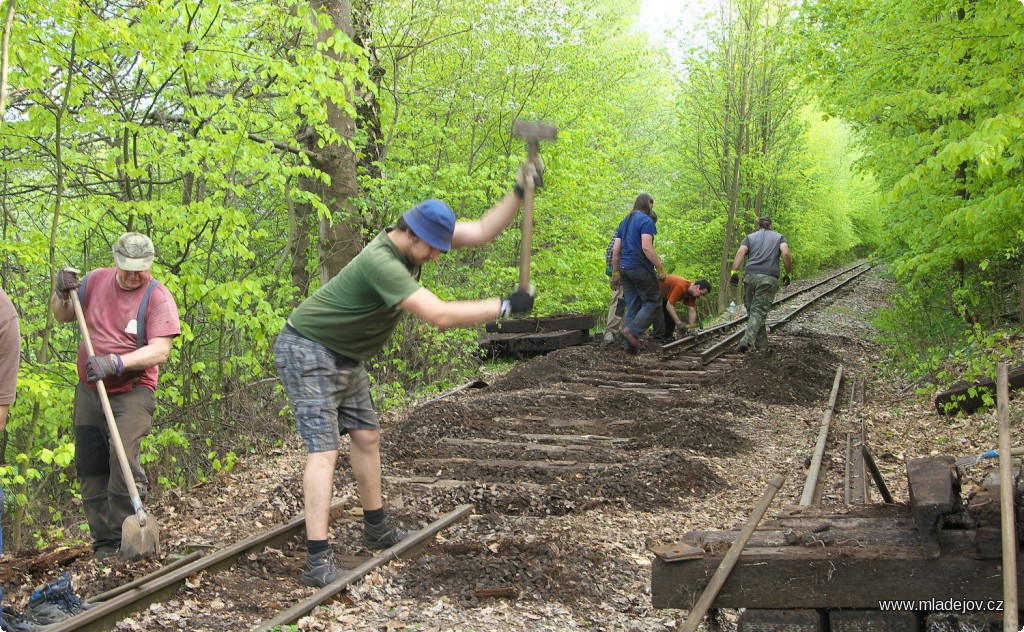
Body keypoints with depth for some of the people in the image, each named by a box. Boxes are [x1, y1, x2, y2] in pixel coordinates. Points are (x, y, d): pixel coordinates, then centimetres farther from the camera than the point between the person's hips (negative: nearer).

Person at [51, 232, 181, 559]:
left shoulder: (158, 297, -12)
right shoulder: (96, 280, 4)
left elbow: (159, 350, -21)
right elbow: (63, 316, 18)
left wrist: (116, 363, -33)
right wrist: (62, 293, -4)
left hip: (132, 393, -5)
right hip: (89, 392, 6)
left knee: (123, 456, -25)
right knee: (90, 470, 7)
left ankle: (124, 537, -15)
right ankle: (104, 542, 17)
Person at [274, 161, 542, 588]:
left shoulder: (415, 242, -5)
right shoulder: (381, 261, -32)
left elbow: (481, 231, -2)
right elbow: (439, 315, -37)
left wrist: (520, 192, -13)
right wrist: (505, 307, -30)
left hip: (345, 356, 9)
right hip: (308, 350, -9)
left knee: (366, 436, 15)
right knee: (324, 448, -16)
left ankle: (377, 530, 31)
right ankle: (317, 561, -20)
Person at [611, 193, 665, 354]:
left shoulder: (624, 221, 17)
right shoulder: (646, 220, -8)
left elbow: (615, 249, 15)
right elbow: (646, 247, -19)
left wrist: (615, 271, 19)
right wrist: (660, 268, -17)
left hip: (625, 269, 8)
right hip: (641, 269, -8)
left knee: (632, 306, 9)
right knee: (653, 302, 1)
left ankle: (630, 344, 6)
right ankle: (632, 330, -15)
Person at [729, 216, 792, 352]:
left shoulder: (750, 237, 20)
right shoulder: (779, 237, 19)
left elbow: (740, 252, 1)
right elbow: (786, 254, -1)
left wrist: (734, 272, -6)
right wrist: (788, 273, 7)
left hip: (750, 276, 1)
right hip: (769, 278, -1)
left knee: (752, 310, 11)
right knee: (759, 312, -5)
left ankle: (761, 345, 9)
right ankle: (746, 341, -25)